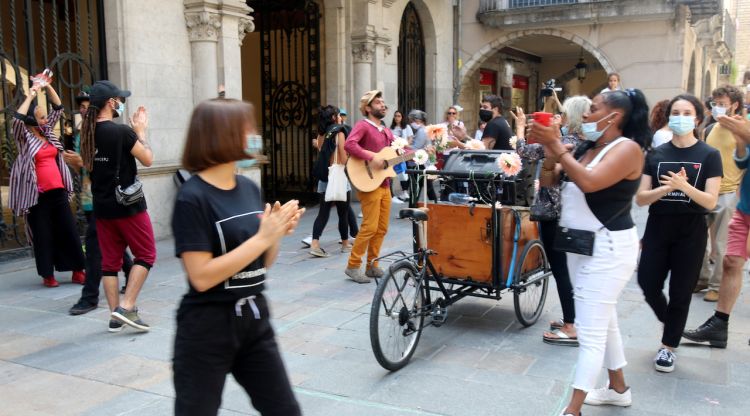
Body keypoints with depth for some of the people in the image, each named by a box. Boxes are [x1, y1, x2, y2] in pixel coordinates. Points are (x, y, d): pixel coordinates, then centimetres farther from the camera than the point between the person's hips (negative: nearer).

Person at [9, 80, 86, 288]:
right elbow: (17, 118, -22)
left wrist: (48, 87, 5)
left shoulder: (48, 132, 12)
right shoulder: (24, 137, -3)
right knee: (43, 235, 2)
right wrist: (30, 95, -16)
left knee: (69, 231, 5)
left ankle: (78, 271, 11)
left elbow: (58, 108, 17)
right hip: (37, 195, -5)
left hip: (58, 191, 5)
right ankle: (47, 275, 12)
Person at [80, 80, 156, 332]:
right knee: (145, 255, 6)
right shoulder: (122, 132, -16)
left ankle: (115, 316, 15)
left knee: (110, 261, 10)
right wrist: (141, 131, 3)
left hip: (102, 207, 7)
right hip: (128, 205, -7)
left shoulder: (87, 133, 5)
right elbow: (147, 159, -9)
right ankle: (126, 307, -4)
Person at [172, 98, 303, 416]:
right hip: (208, 326, -6)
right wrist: (263, 237, -23)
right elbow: (201, 277, -22)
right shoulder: (192, 198, -16)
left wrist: (278, 233, -10)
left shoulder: (250, 189, 4)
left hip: (254, 318, 6)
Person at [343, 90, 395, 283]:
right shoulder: (363, 125, -8)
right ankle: (353, 266, 1)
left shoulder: (386, 131, 19)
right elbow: (349, 144, -24)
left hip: (385, 185, 8)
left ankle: (372, 266, 19)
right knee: (370, 227, -11)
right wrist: (371, 158, -27)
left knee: (382, 228, 9)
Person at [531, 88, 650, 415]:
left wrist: (557, 147, -27)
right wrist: (550, 150, -10)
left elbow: (589, 182, -31)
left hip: (608, 247, -9)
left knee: (591, 331, -5)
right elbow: (547, 180, 6)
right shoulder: (586, 147, 8)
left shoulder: (627, 148, -15)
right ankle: (618, 389, 37)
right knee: (603, 322, 20)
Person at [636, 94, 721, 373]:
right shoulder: (656, 154, 3)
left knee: (681, 292, 3)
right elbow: (640, 198, -2)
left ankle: (668, 346, 21)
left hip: (691, 233, -2)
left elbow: (710, 202, -10)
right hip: (657, 229, 2)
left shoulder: (709, 156, -3)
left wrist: (684, 186, -27)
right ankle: (669, 321, 33)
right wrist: (667, 187, -19)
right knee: (647, 284, 0)